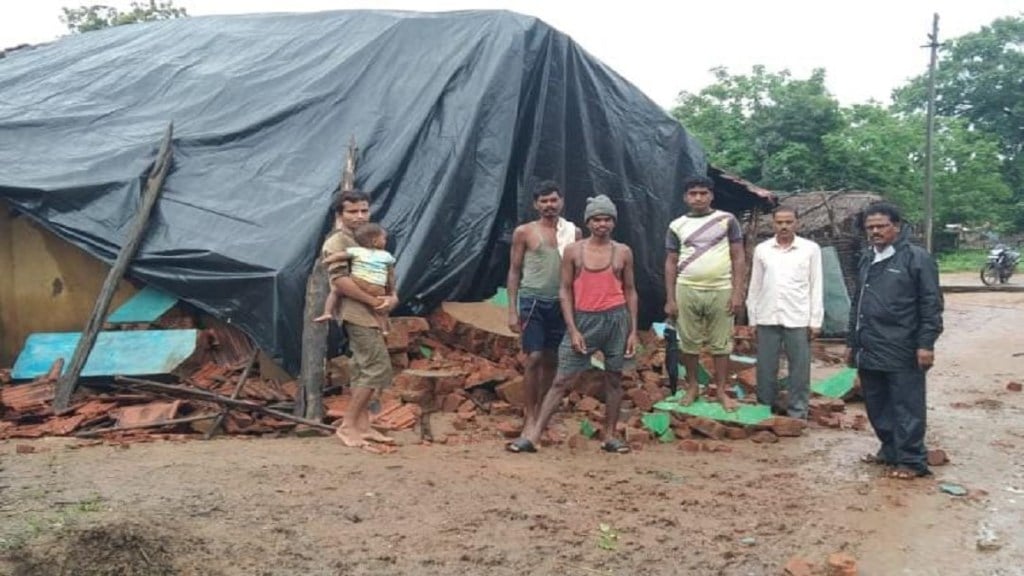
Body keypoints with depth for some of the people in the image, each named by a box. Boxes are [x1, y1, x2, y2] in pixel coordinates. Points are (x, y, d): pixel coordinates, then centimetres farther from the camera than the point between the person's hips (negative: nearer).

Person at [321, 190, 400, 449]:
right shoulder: (337, 241, -8)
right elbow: (340, 280, -19)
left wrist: (393, 297, -2)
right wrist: (374, 301, -19)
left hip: (369, 314, 9)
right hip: (357, 313, -9)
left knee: (363, 370, 11)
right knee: (378, 368, -12)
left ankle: (362, 425, 16)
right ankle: (348, 425, -6)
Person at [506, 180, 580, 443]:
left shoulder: (573, 232, 7)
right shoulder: (524, 232, 2)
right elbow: (514, 271, 3)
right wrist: (512, 310, -3)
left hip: (561, 303, 3)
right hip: (533, 300, -3)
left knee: (551, 360, 8)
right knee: (534, 358, -7)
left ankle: (541, 410, 20)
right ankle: (529, 416, 2)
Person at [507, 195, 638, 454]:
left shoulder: (623, 252, 4)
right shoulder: (573, 251, 0)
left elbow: (630, 291, 8)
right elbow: (565, 290, 0)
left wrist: (633, 329, 3)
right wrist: (573, 330, -7)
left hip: (616, 318, 1)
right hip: (583, 319, -1)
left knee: (614, 378, 8)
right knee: (561, 379, -2)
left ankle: (609, 435, 20)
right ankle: (533, 435, -2)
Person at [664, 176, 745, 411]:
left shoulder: (727, 220, 2)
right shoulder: (677, 226, 6)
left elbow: (738, 258, 1)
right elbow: (671, 263, 7)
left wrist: (737, 292, -6)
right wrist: (670, 299, 1)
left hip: (721, 291, -1)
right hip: (686, 291, 1)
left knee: (720, 344, 5)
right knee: (689, 342, 8)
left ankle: (721, 391, 15)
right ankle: (692, 387, 23)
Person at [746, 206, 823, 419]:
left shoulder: (810, 249, 1)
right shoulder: (762, 249, 6)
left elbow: (816, 287, 1)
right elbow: (755, 286, 9)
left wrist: (815, 321, -3)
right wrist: (753, 319, 7)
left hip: (798, 319, -2)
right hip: (767, 318, 2)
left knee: (799, 369, 2)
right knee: (765, 369, 7)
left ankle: (798, 413, 11)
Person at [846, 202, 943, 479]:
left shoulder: (917, 258, -6)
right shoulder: (866, 260, 16)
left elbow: (931, 305, -10)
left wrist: (926, 344, -15)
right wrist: (852, 342, 21)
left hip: (902, 353, -7)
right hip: (869, 352, 7)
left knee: (907, 408, 0)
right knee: (877, 407, 14)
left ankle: (912, 460, 9)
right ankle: (890, 450, 28)